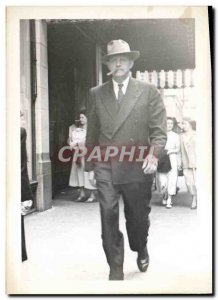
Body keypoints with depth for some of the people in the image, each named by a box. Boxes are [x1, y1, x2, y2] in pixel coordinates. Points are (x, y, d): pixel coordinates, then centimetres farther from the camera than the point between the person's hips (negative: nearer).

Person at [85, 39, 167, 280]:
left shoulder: (148, 92, 3)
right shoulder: (96, 94, 10)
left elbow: (159, 131, -2)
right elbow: (92, 134, 13)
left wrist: (153, 154, -20)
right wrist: (90, 166, 12)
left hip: (137, 166, -1)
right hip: (105, 167, 1)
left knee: (138, 216, 13)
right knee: (108, 215, -7)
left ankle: (141, 249, 44)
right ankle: (115, 269, 8)